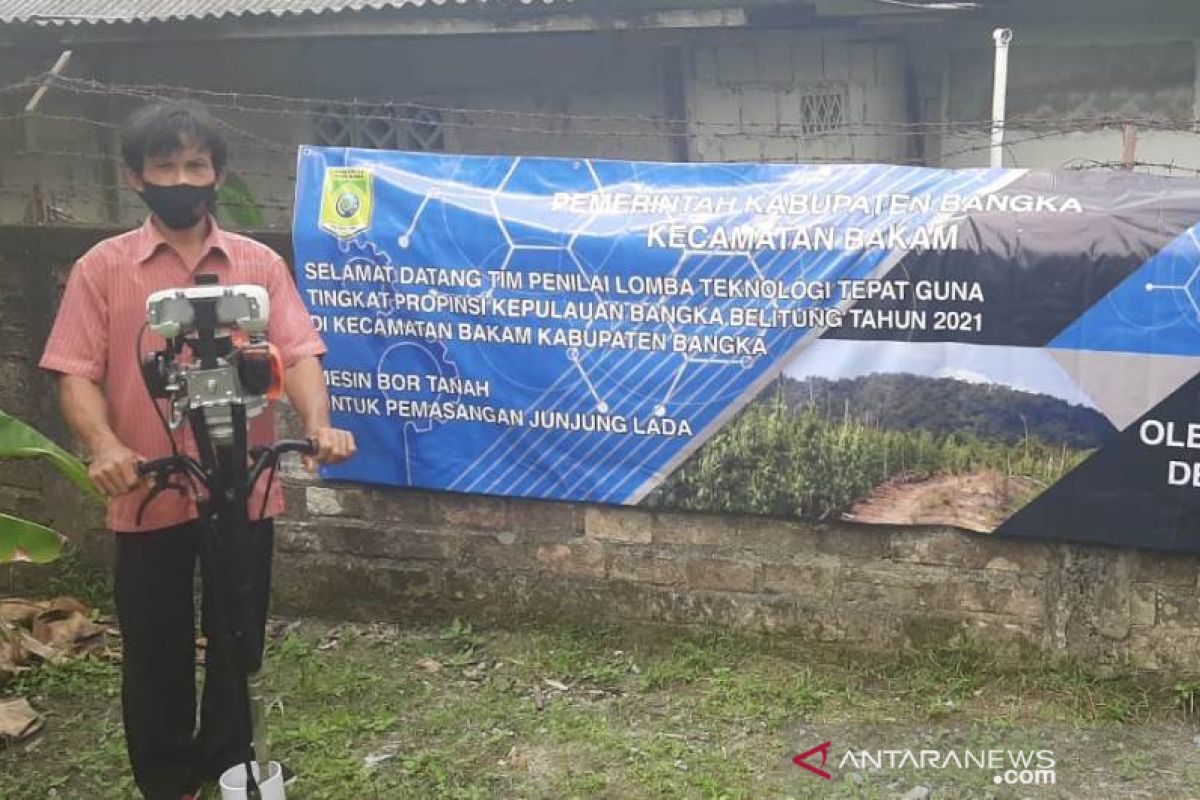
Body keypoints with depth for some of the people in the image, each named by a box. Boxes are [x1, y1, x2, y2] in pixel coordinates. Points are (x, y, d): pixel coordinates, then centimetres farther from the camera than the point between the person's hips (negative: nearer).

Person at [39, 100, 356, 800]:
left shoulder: (259, 264, 3)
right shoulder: (103, 267, 0)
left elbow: (298, 352, -5)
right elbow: (77, 372, -4)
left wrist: (318, 424, -24)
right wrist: (104, 444, -23)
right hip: (149, 496, -1)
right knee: (156, 649, 11)